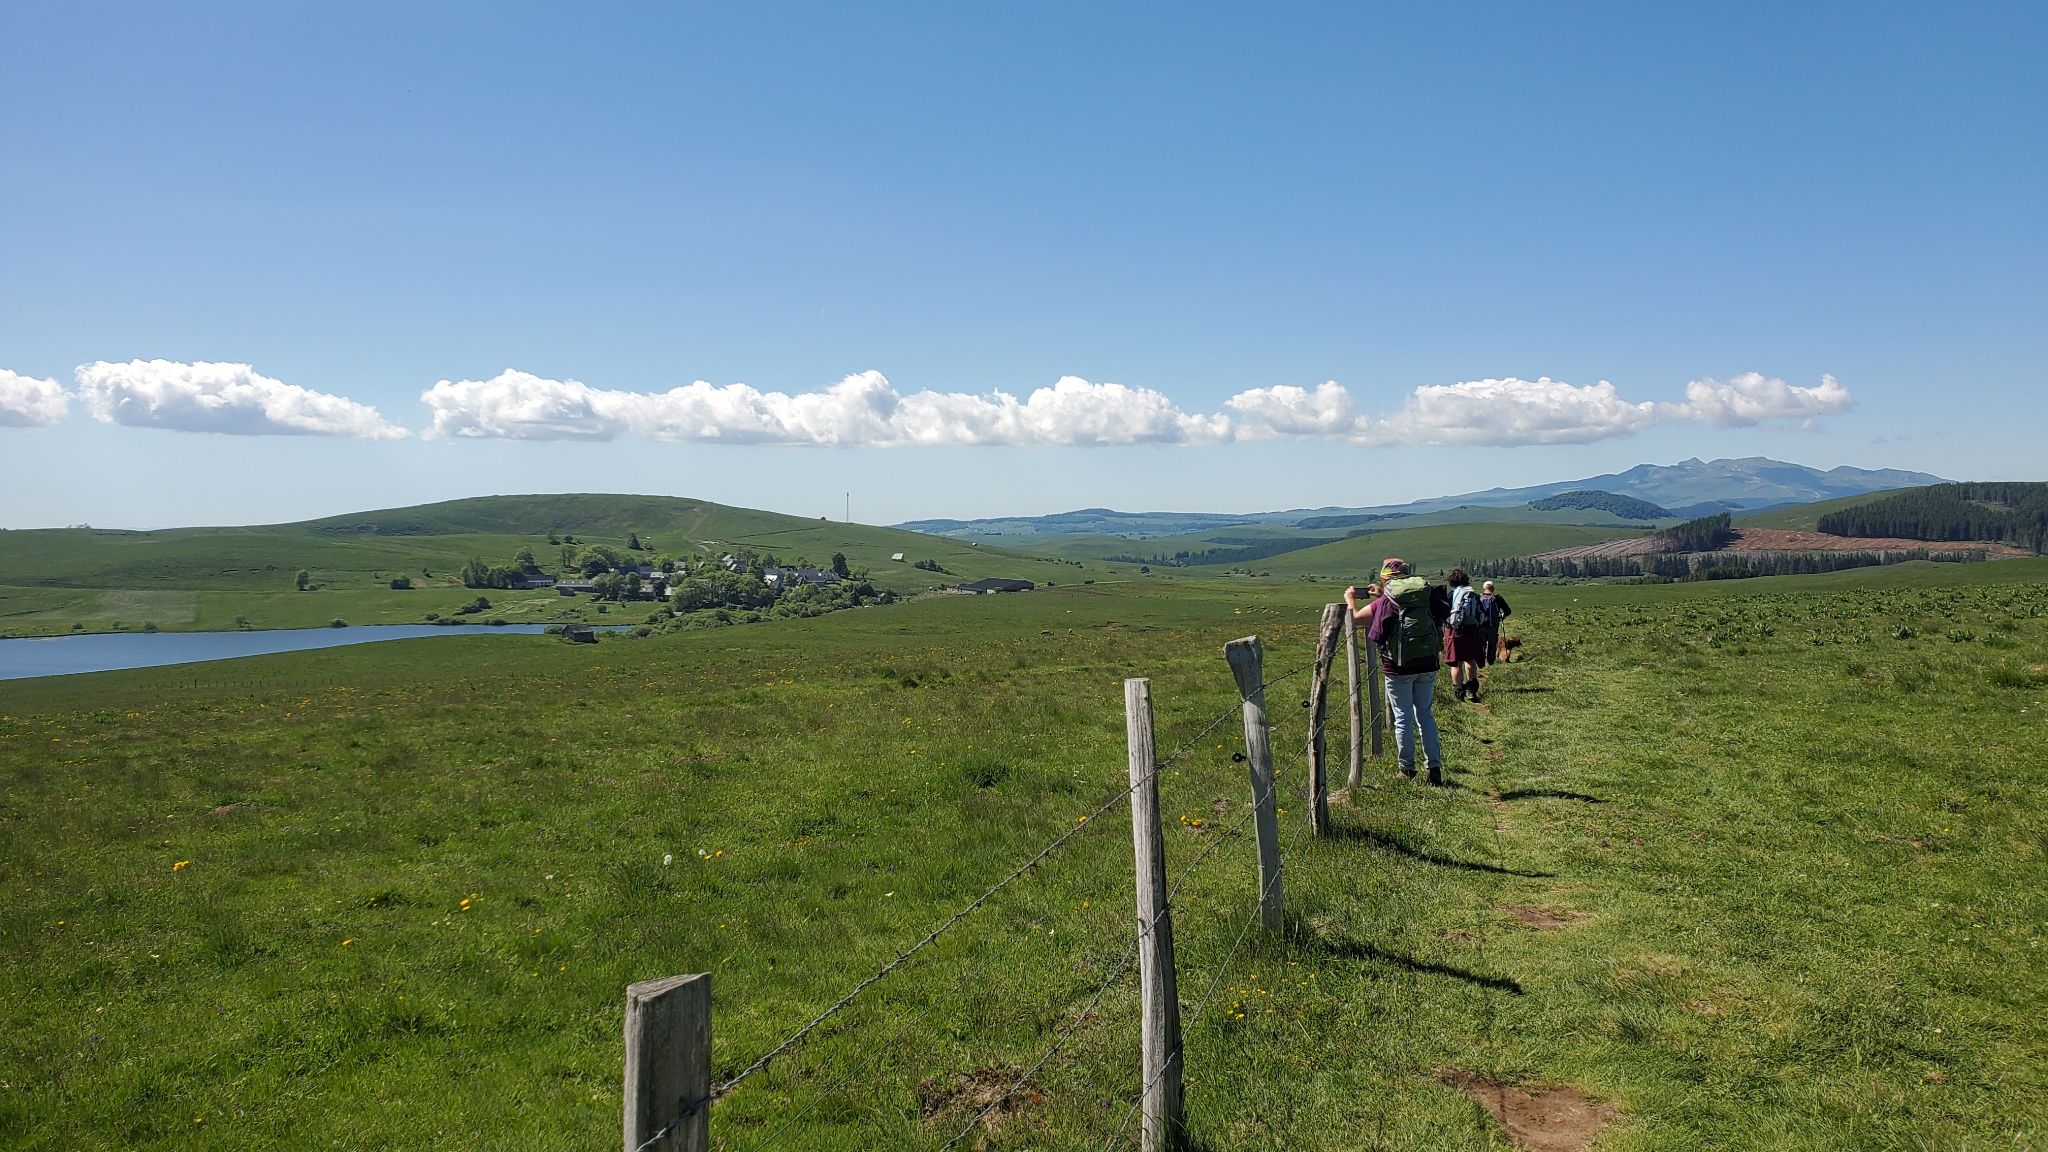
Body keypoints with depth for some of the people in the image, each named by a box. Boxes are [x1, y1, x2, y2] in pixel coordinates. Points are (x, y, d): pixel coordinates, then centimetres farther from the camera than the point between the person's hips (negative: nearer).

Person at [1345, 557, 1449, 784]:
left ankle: (1407, 769, 15)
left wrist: (1350, 599, 27)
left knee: (1403, 719, 7)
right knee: (1425, 715, 15)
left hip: (1399, 668, -4)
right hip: (1427, 664, 4)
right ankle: (1434, 766, 12)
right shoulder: (1428, 595, 2)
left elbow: (1356, 617, 6)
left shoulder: (1384, 602, -8)